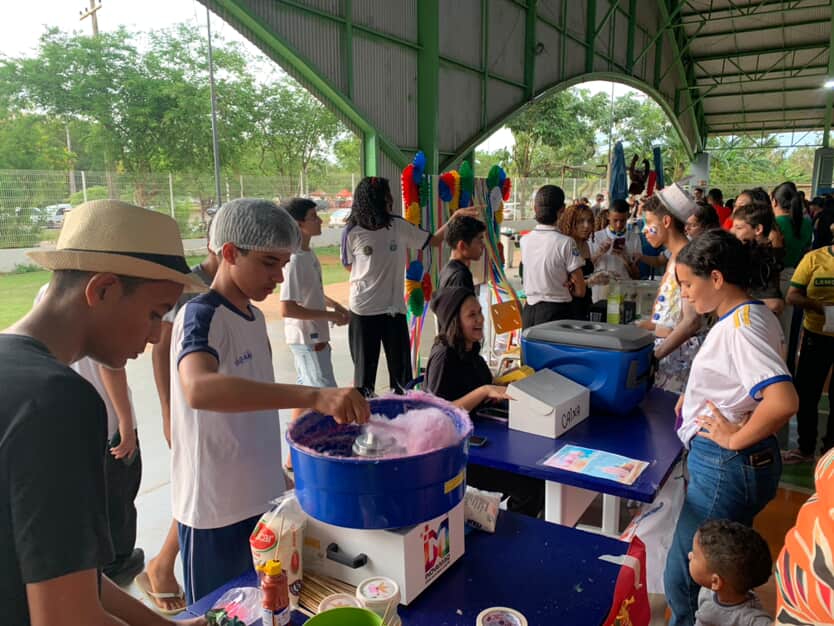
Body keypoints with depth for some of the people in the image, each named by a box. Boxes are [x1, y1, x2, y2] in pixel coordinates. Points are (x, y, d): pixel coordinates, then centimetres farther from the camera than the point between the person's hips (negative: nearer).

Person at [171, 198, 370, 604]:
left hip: (263, 498, 8)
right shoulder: (200, 316, -21)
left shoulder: (254, 316, 5)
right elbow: (199, 388, -43)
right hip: (216, 512, -8)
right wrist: (314, 396, -52)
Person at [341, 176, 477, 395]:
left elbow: (434, 240, 5)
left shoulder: (399, 226, -2)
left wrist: (455, 217, -6)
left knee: (401, 368, 10)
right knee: (365, 369, 10)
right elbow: (350, 267, 5)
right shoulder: (352, 232, -9)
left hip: (394, 308, 3)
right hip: (363, 311, -3)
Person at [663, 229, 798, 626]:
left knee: (683, 576, 2)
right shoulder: (753, 315, 7)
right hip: (754, 461, 10)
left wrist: (736, 439, -22)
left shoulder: (741, 327, -23)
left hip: (726, 466, -10)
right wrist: (698, 395, 9)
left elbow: (783, 402, -35)